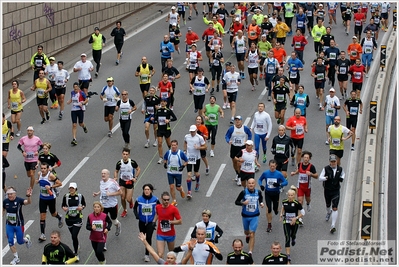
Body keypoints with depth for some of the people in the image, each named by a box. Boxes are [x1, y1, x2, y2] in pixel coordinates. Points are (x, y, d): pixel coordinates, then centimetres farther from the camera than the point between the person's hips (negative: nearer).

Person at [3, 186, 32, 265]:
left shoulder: (19, 200, -21)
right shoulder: (5, 201, -8)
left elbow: (28, 202, -41)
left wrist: (28, 196, -60)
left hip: (19, 225, -3)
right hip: (9, 225, 4)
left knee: (20, 241, 9)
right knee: (10, 242, 1)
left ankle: (27, 239, 45)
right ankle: (16, 258, 18)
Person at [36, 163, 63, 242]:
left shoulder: (50, 175, -21)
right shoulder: (39, 174, -5)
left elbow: (60, 183, -16)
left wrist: (50, 186, -25)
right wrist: (37, 181, -6)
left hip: (51, 198, -4)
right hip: (42, 198, 4)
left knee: (53, 214, 17)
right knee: (42, 216, -1)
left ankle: (60, 218, 54)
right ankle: (42, 235, 4)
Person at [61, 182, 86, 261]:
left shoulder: (80, 196, -6)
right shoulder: (66, 196, -3)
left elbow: (84, 204, 6)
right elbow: (63, 205, 7)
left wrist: (81, 207, -15)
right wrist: (64, 208, -15)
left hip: (78, 218, -3)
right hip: (69, 218, 3)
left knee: (74, 236, -13)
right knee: (73, 236, 16)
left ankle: (76, 254, -1)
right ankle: (77, 246, 48)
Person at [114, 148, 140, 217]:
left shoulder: (132, 162, -16)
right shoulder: (119, 163, -10)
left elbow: (138, 169, -1)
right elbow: (116, 171, 6)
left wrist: (135, 178, -12)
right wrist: (115, 178, -12)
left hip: (130, 181, -2)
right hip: (122, 181, 2)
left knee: (128, 199, -4)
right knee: (122, 198, -1)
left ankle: (131, 201, 35)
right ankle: (124, 210, 25)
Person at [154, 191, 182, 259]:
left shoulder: (173, 209, -14)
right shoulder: (157, 207, -3)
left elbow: (179, 221, -12)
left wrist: (170, 222, -22)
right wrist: (154, 221, 12)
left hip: (171, 235, -1)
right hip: (160, 235, 1)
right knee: (160, 255, -12)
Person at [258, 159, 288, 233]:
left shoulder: (279, 174, -12)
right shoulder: (265, 173, -7)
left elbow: (286, 182, -10)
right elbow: (260, 179, 8)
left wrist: (279, 184, -30)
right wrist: (261, 185, -13)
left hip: (276, 193, 0)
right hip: (268, 193, 0)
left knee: (275, 209, 13)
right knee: (268, 209, -11)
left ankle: (276, 210, 53)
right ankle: (269, 225, 0)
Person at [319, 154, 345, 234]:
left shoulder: (340, 169, -4)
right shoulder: (326, 169, -11)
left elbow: (343, 174, 19)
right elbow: (320, 178, -11)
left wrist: (342, 178, -3)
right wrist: (326, 178, -31)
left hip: (336, 191, -1)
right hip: (327, 190, 1)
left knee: (335, 208, -11)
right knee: (328, 205, 22)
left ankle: (333, 226, -12)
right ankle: (329, 212, 60)